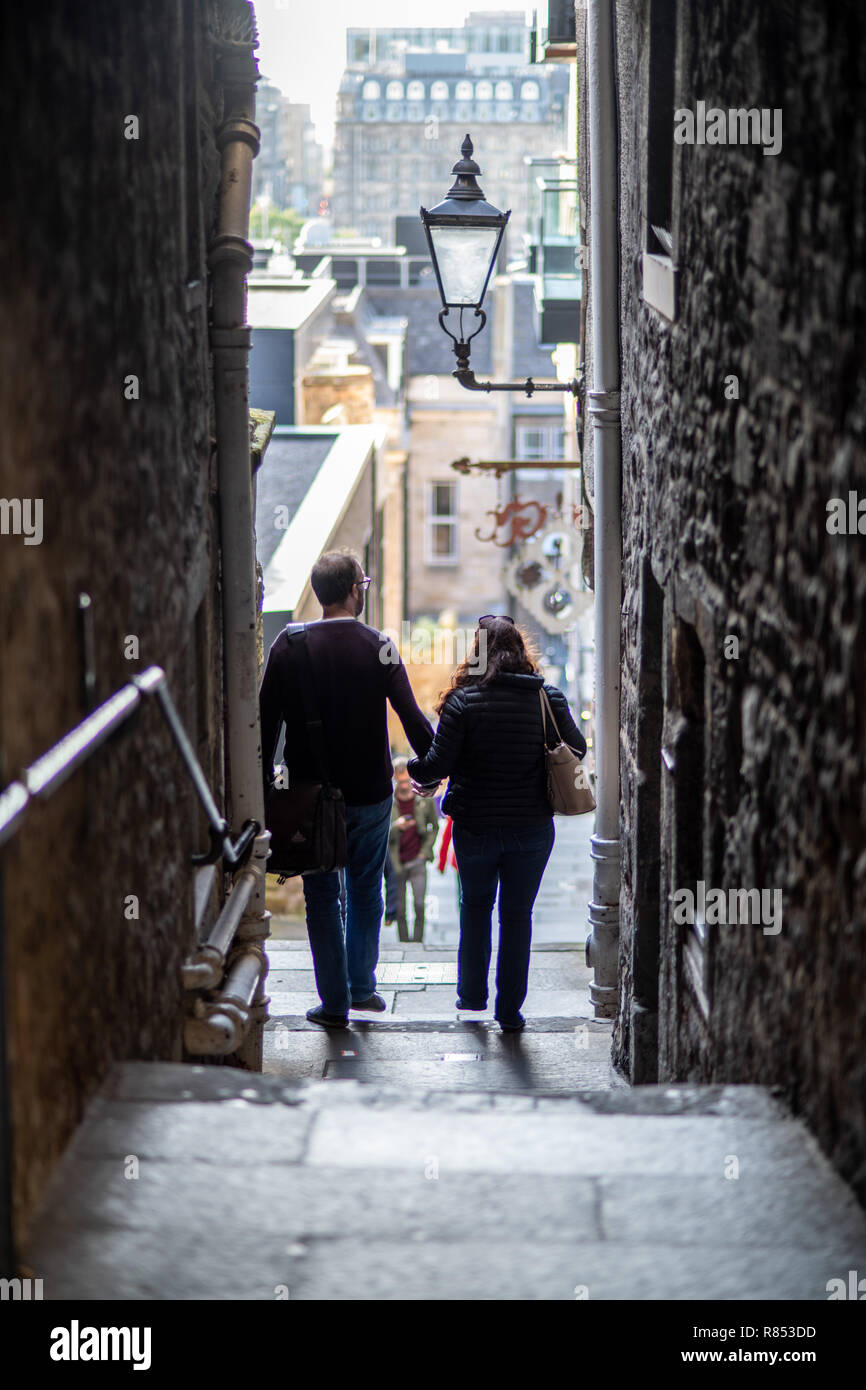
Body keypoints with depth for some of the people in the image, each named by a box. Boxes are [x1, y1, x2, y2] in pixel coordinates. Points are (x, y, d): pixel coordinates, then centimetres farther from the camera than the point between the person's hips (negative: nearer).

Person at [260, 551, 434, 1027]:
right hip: (370, 793, 0)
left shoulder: (288, 645, -5)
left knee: (322, 897, 8)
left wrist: (265, 783, 5)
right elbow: (411, 717, -9)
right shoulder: (377, 646, -7)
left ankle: (334, 1003, 9)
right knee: (365, 890, 19)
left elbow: (267, 720, -3)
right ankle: (362, 987, 24)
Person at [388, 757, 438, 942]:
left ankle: (418, 942, -5)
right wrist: (396, 827, -27)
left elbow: (434, 826, 13)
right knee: (400, 911, 3)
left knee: (420, 904, -12)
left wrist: (425, 850, 3)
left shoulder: (425, 799, -1)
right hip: (396, 863, 0)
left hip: (417, 861, 0)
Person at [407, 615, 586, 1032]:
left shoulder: (464, 700, -12)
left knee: (475, 907, 21)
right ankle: (509, 1010, 12)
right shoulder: (548, 697, -5)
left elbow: (437, 763, -14)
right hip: (532, 828, 1)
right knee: (517, 915, 10)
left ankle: (472, 994, 29)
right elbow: (577, 750, 3)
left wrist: (417, 773, 8)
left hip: (475, 828, -1)